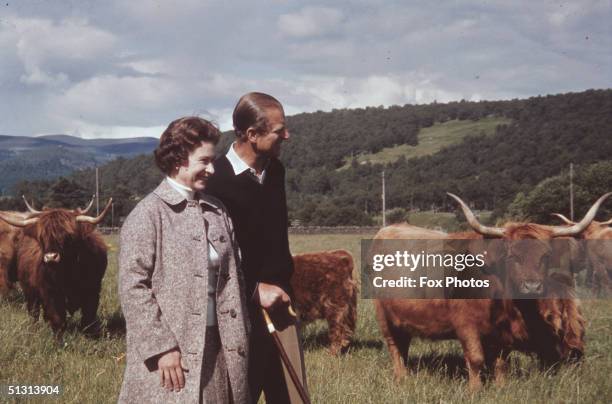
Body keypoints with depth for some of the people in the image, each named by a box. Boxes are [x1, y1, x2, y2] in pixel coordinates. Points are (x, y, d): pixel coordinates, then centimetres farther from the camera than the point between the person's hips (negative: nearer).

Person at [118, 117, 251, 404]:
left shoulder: (217, 211, 11)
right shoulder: (149, 214, -7)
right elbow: (132, 287, -12)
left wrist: (239, 340, 9)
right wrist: (161, 347, -16)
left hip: (216, 348, 6)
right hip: (169, 354, -6)